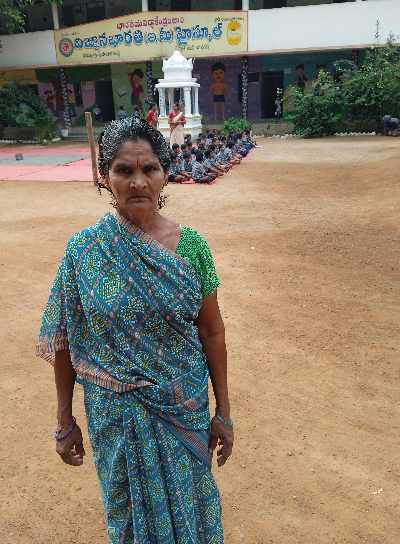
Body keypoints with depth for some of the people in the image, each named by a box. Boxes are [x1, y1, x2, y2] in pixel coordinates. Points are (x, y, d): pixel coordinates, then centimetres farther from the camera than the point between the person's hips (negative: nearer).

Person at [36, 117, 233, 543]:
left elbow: (211, 331, -3)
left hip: (184, 408, 1)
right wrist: (65, 423, 0)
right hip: (114, 413, 0)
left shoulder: (191, 245, -10)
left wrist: (223, 411, 1)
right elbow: (64, 342, -5)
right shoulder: (83, 250, -12)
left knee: (188, 503, 22)